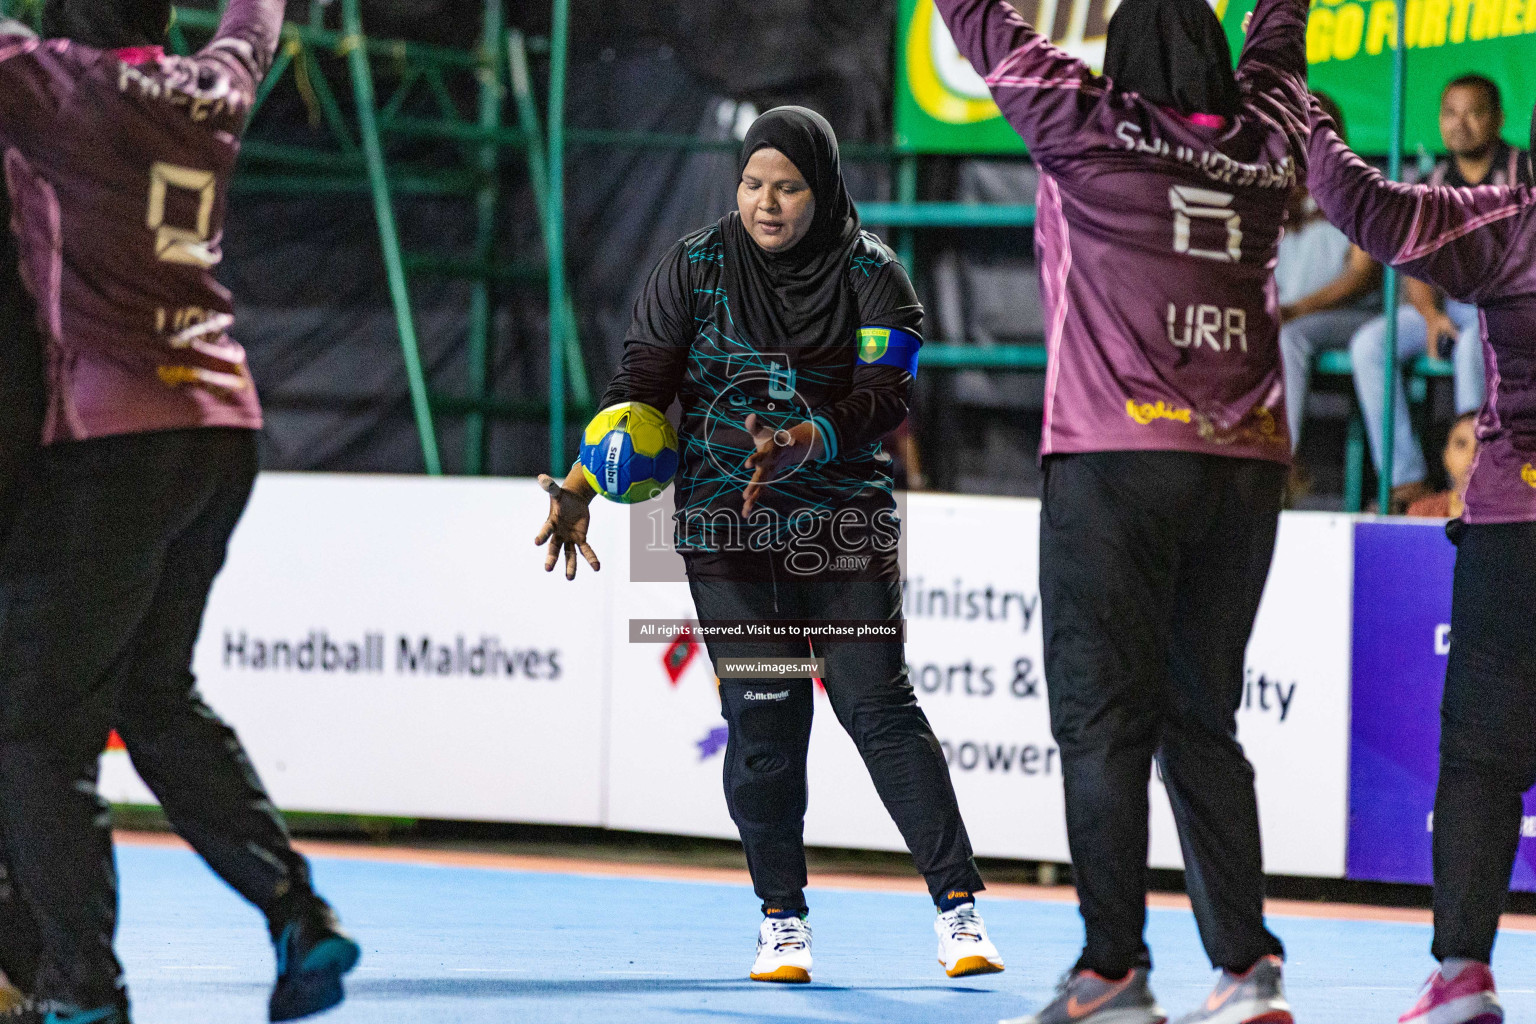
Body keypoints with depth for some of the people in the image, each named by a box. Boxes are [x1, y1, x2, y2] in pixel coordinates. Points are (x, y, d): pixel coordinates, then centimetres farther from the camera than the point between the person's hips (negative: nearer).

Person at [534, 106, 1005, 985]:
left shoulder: (872, 275, -1)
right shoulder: (698, 267, 2)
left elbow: (885, 398, -11)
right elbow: (641, 385, 2)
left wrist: (802, 442, -28)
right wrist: (581, 488, -10)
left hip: (846, 522, -1)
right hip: (726, 528, 1)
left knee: (878, 701, -9)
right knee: (763, 721, -4)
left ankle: (958, 904, -6)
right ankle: (783, 915, 9)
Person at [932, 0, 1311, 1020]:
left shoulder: (1089, 128, -2)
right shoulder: (1265, 145, 9)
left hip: (1117, 462, -4)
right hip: (1249, 470, 5)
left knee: (1103, 715, -4)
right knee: (1202, 718, 11)